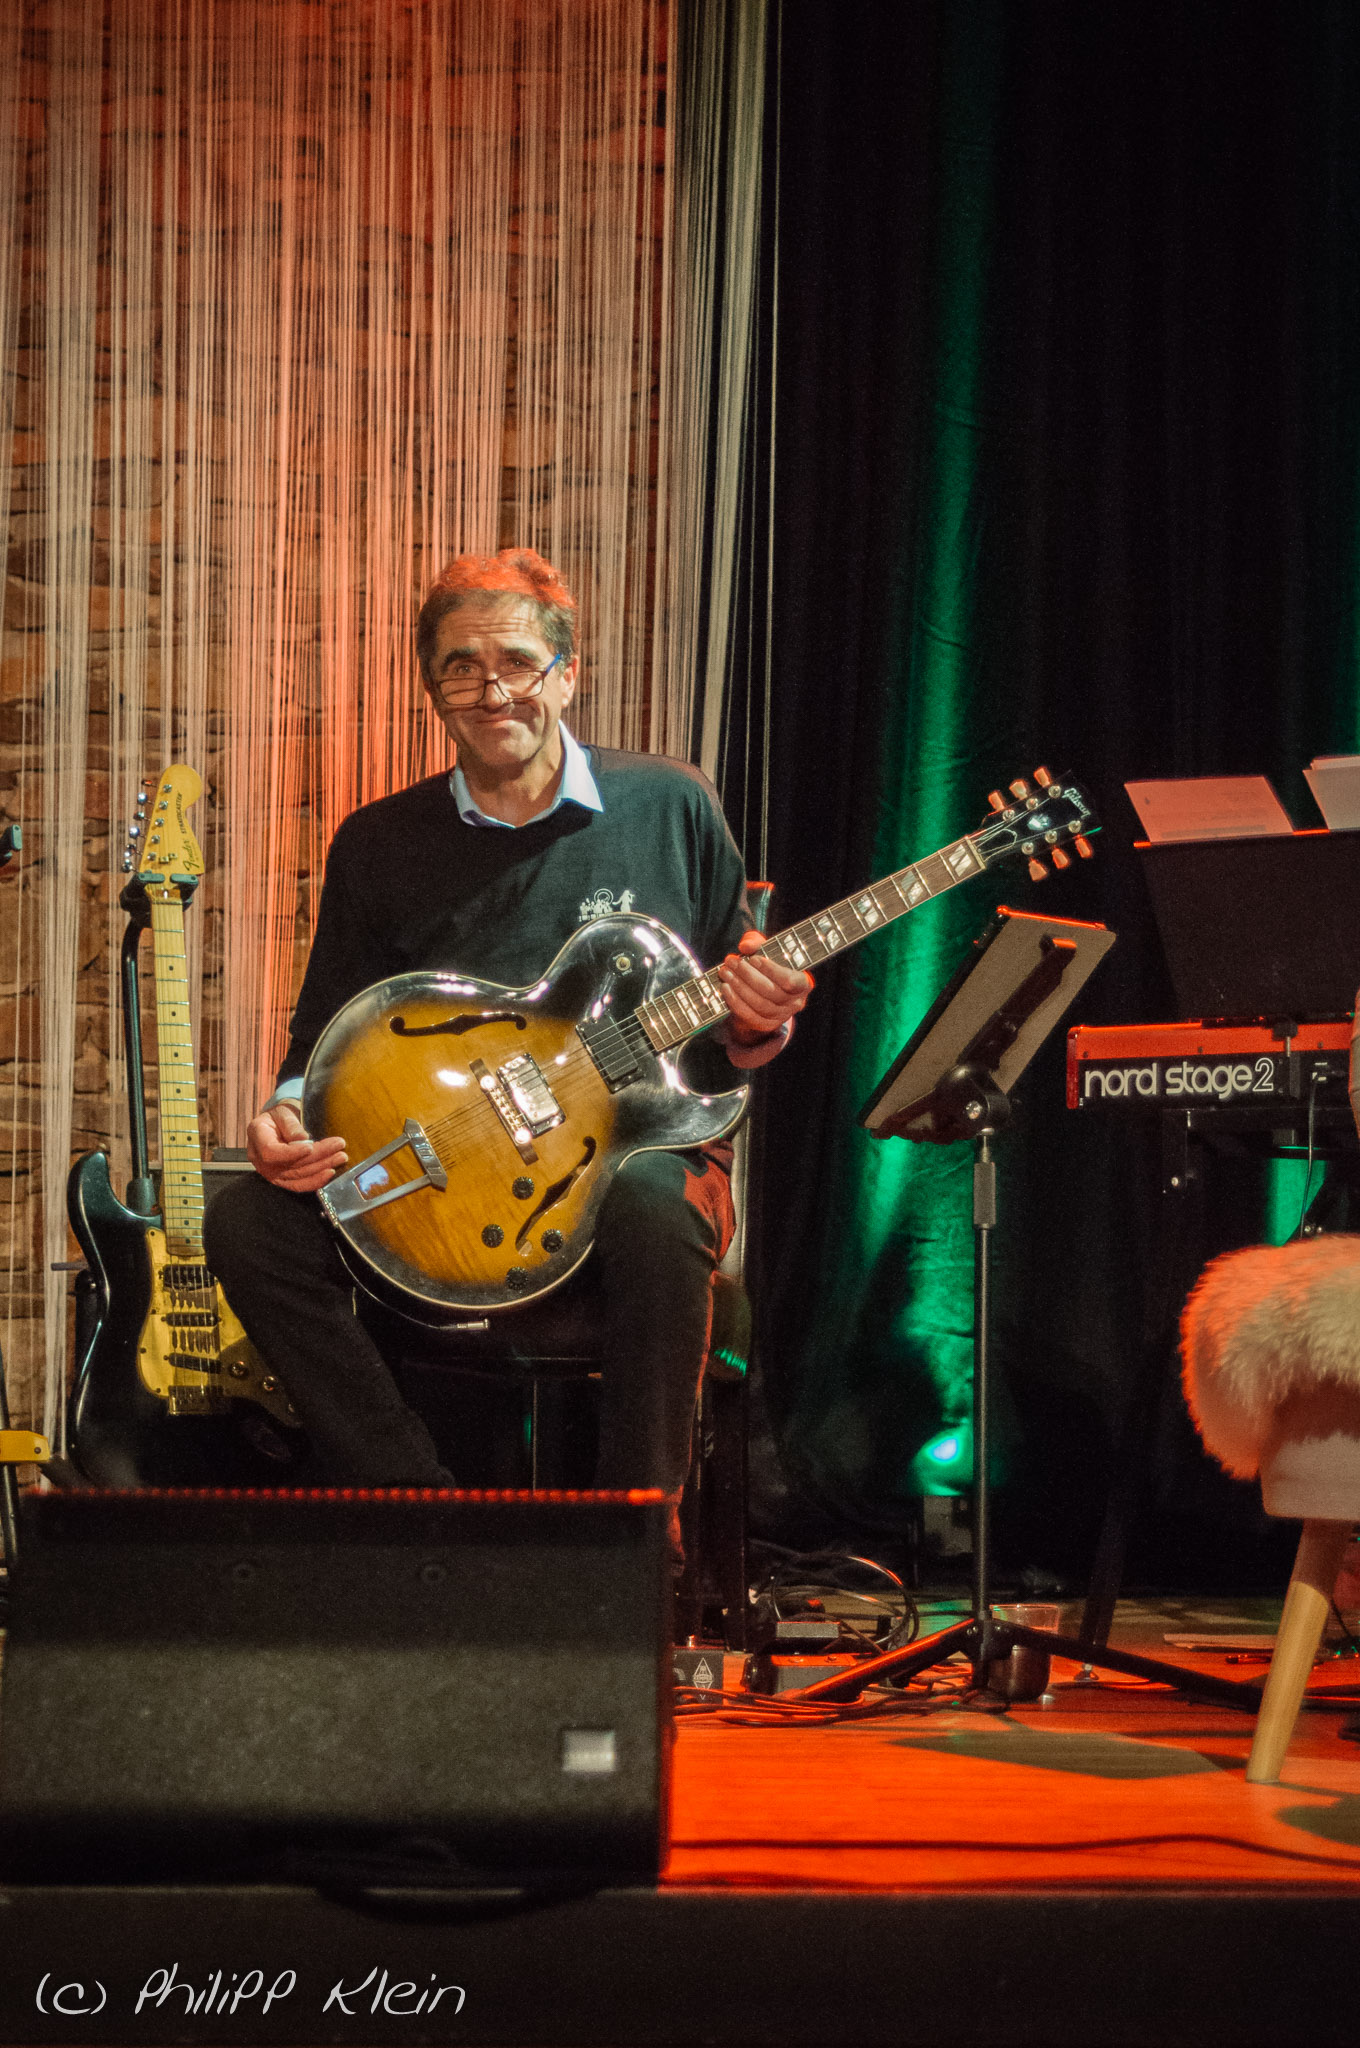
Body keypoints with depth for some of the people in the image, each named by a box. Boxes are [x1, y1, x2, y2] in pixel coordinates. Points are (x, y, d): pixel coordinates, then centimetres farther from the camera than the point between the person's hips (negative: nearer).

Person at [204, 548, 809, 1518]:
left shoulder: (670, 807, 6)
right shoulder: (379, 846, 9)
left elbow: (732, 1036, 12)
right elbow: (326, 1039, 14)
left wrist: (754, 1028, -12)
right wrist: (290, 1118, -8)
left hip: (639, 1142, -2)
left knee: (654, 1212, -39)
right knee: (249, 1224, -22)